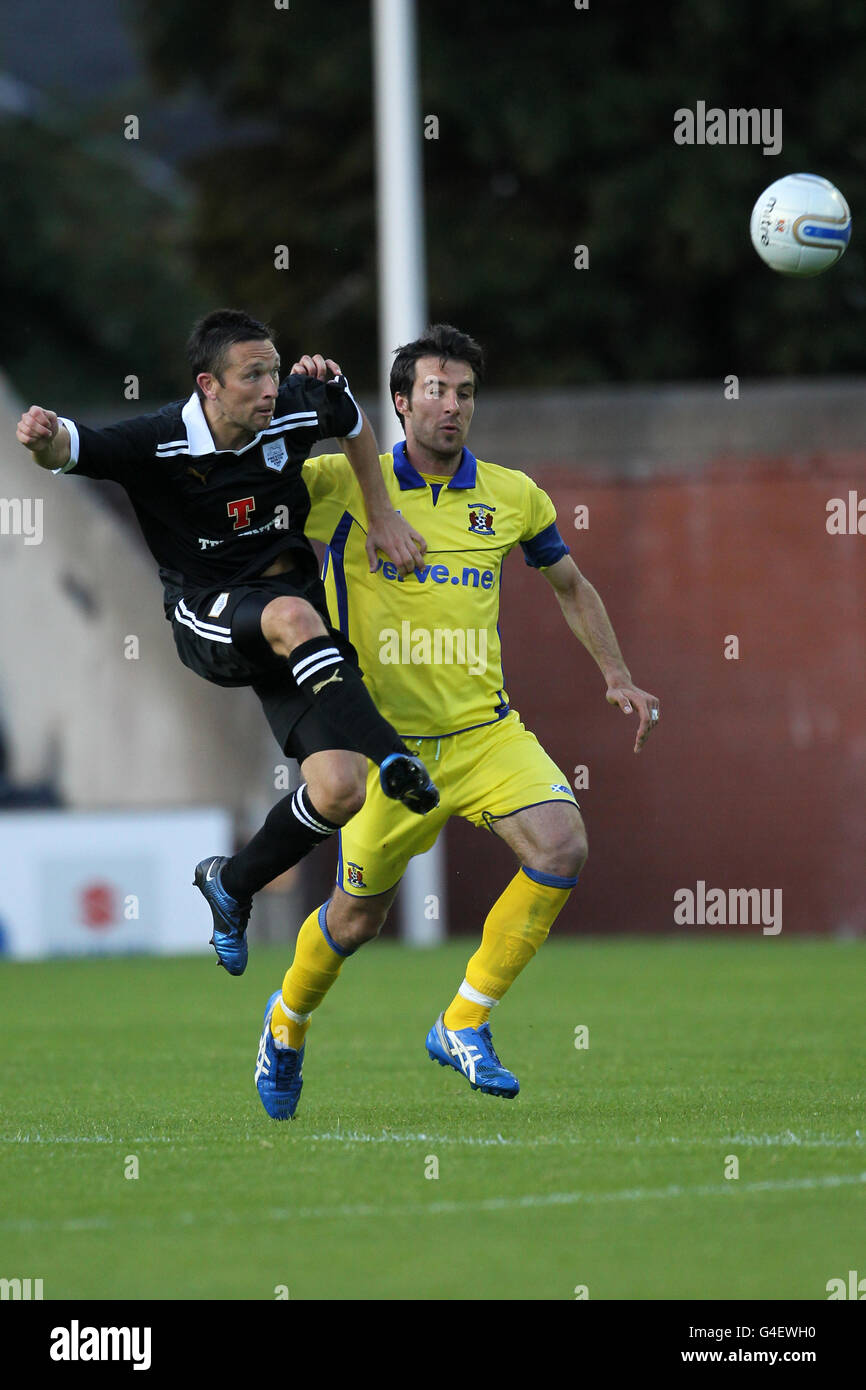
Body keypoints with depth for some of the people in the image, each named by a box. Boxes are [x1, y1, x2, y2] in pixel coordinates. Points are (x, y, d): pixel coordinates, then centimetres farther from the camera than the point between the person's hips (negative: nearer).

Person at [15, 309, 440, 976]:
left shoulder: (295, 412, -8)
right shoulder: (158, 444, -17)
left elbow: (352, 415, 14)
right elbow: (70, 448, -26)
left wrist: (381, 515, 12)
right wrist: (45, 437, -50)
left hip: (297, 609, 4)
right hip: (208, 616, -4)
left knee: (338, 790, -11)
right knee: (295, 616, -40)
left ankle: (232, 883, 16)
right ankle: (393, 758, -39)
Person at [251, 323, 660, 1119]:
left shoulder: (511, 496, 5)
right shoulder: (345, 486, -6)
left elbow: (570, 585, 21)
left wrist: (617, 678, 13)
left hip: (486, 732, 3)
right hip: (388, 745, -3)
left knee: (562, 846, -21)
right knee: (359, 917, 6)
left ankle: (465, 1024, -7)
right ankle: (288, 1023, 39)